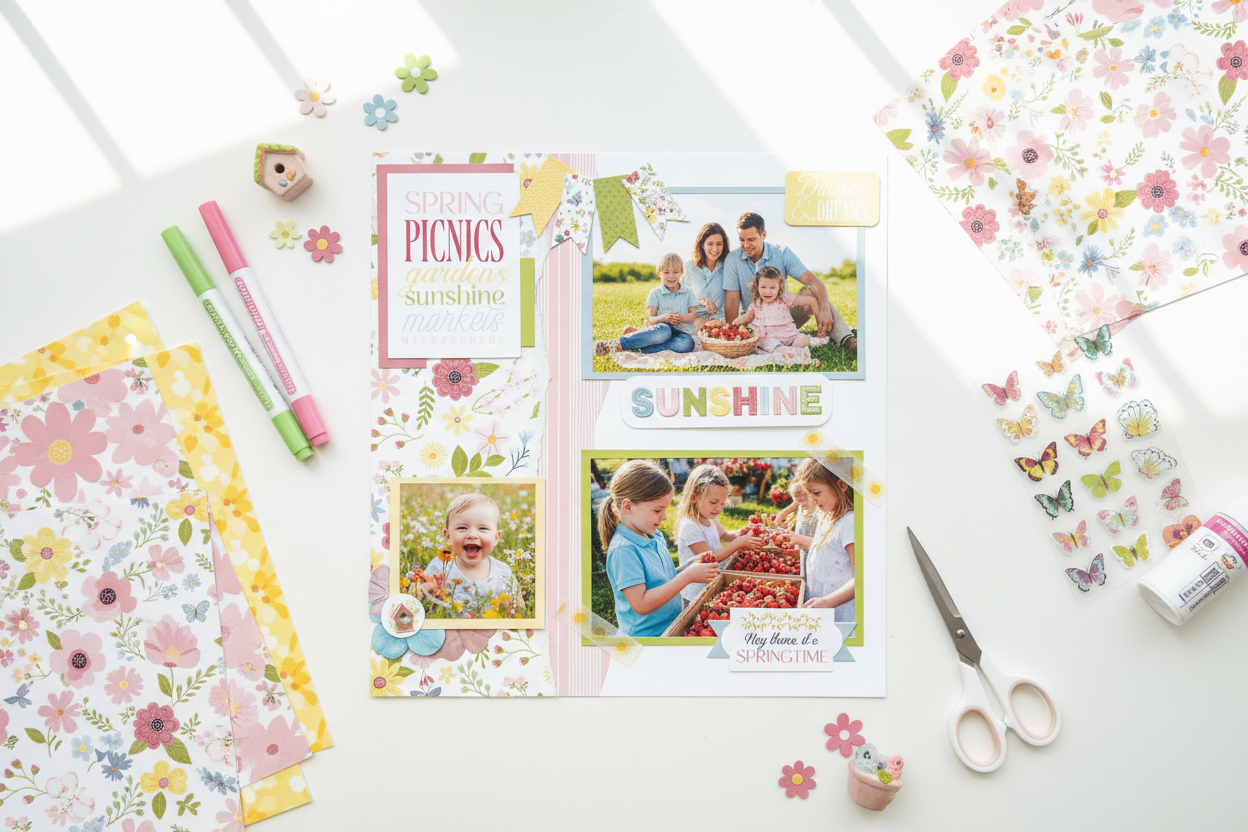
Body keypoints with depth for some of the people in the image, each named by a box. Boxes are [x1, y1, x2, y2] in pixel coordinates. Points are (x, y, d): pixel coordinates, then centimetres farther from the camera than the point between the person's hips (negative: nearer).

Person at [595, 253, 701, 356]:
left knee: (688, 344, -37)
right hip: (661, 327, -2)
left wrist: (681, 318, -15)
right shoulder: (655, 293, 5)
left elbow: (693, 315, 8)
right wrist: (662, 318, -23)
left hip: (681, 332, 2)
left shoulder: (688, 292, 11)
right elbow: (650, 320, -1)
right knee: (663, 331, -41)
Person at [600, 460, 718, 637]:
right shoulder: (623, 550, -23)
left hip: (673, 627, 8)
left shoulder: (656, 536, 4)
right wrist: (687, 577, -25)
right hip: (645, 634, -8)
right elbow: (641, 605, -26)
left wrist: (691, 566, -4)